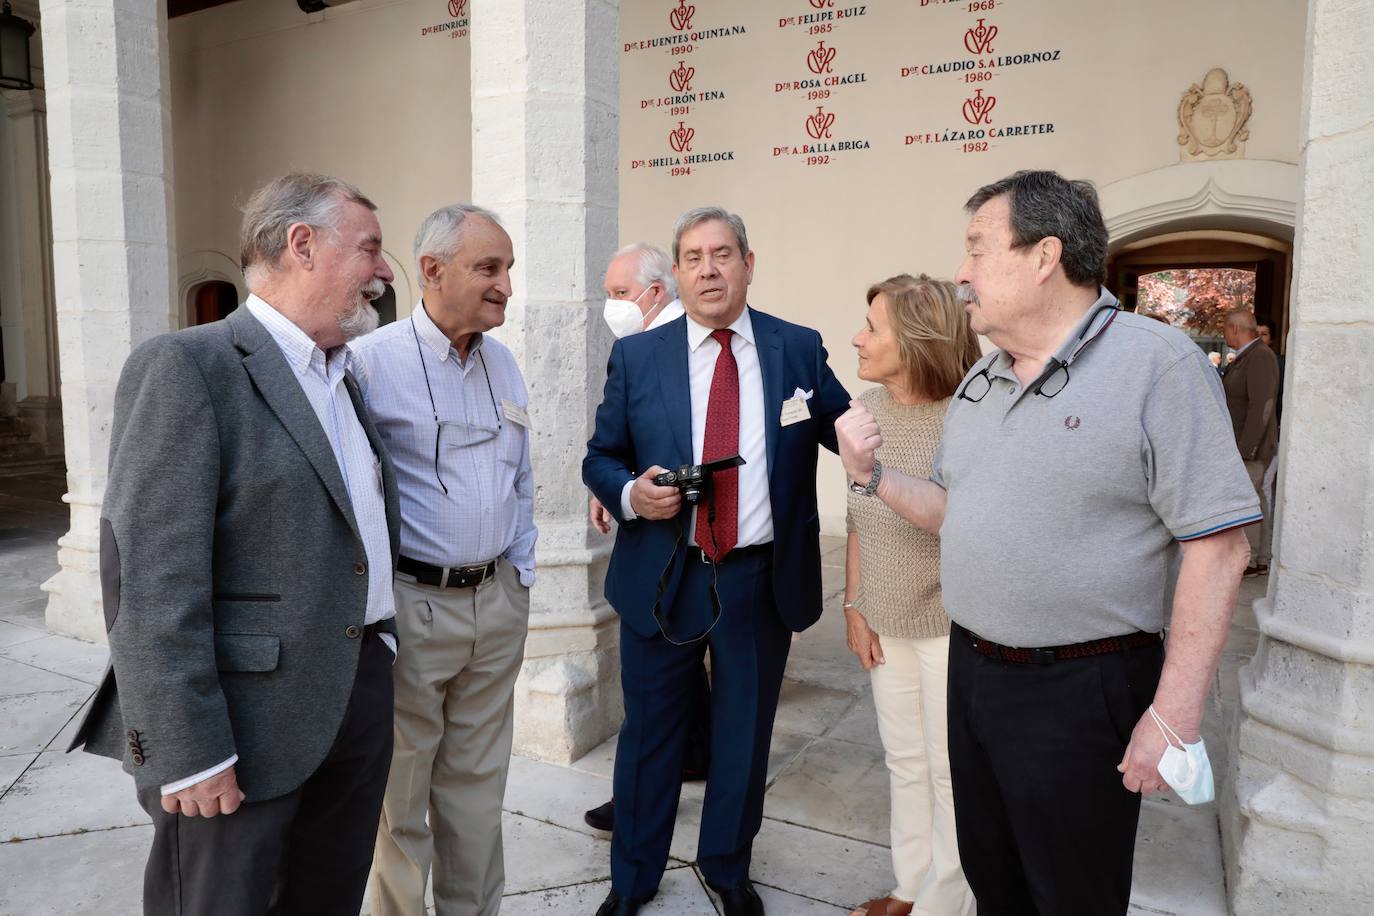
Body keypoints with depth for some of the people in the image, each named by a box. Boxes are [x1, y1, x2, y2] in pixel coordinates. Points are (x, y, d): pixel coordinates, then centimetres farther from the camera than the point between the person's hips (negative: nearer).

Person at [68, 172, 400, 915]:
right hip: (248, 722, -7)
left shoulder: (345, 376, 12)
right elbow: (153, 581, -18)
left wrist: (377, 677, 13)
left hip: (360, 699, 7)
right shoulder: (186, 367, -13)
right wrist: (187, 754, -19)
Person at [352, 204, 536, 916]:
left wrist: (521, 575, 13)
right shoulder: (372, 360, -12)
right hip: (411, 606, -5)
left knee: (478, 784, 19)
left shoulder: (502, 362, 8)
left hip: (499, 603, 6)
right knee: (399, 792, 11)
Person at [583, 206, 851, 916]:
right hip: (661, 576, 0)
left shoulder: (800, 350, 1)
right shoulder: (635, 356, 0)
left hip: (762, 579, 1)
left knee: (744, 734, 16)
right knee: (648, 734, 13)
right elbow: (600, 457, 5)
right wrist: (630, 492, -15)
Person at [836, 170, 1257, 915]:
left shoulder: (1158, 365, -15)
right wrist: (873, 476, -2)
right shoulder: (979, 381, 8)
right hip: (971, 670, 7)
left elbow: (1215, 542, -18)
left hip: (1081, 689, -6)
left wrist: (1175, 717, -19)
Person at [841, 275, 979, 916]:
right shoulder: (865, 410, -2)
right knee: (905, 761, 18)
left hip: (951, 626, -5)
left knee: (952, 771, 10)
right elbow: (857, 520, 6)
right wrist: (855, 607, 6)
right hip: (886, 621, 5)